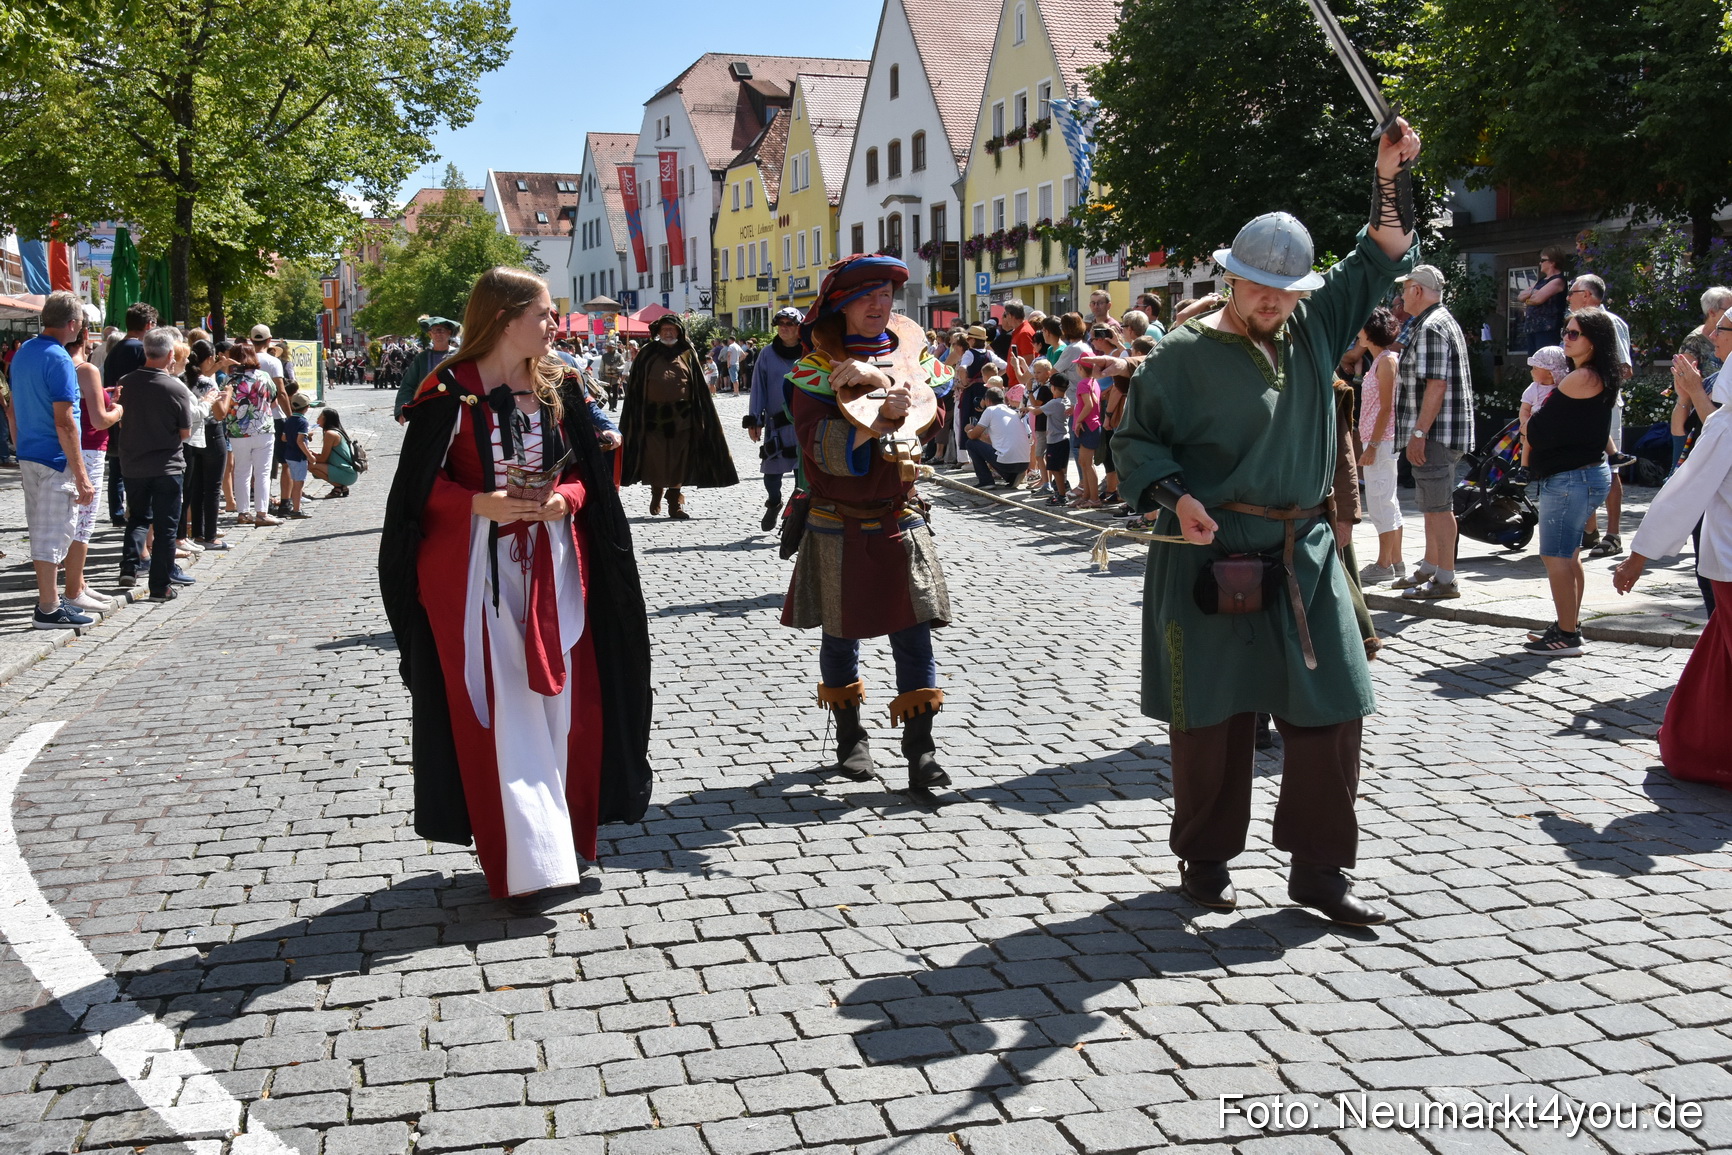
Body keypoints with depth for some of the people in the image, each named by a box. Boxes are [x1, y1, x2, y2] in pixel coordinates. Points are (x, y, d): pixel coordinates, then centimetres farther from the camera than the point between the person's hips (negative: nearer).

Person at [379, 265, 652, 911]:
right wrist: (484, 504, -19)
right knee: (500, 711, -3)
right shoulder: (451, 392, -6)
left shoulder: (559, 387, 7)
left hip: (552, 567, 4)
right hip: (477, 568, -4)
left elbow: (587, 472, 11)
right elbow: (420, 486, -5)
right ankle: (525, 862, 1)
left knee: (558, 700, 6)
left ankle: (564, 836, 22)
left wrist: (565, 498, -10)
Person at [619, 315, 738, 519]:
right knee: (655, 461, 0)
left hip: (681, 417, 1)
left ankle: (675, 504, 11)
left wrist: (700, 417, 3)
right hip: (654, 416, 0)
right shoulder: (647, 356, 7)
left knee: (679, 463, 2)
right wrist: (635, 418, -1)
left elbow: (700, 388, 9)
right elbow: (635, 388, 6)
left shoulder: (688, 355, 8)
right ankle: (656, 496, 22)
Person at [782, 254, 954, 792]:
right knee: (839, 633, 8)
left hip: (900, 517, 2)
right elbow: (818, 441, -16)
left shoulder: (909, 353, 8)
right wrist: (878, 421, -28)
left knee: (913, 631, -6)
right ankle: (850, 737, 26)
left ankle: (920, 749, -3)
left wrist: (879, 378, -24)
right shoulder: (817, 366, -2)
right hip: (838, 523, -1)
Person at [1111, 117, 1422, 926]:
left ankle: (1318, 869, 14)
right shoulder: (1184, 356, -6)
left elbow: (1379, 262, 17)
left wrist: (1391, 179, 4)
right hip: (1209, 557, -5)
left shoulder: (1316, 329, 10)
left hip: (1302, 556, 5)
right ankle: (1204, 859, 21)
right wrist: (1178, 499, -18)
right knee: (1212, 716, 4)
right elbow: (1134, 441, -2)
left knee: (1329, 708, 3)